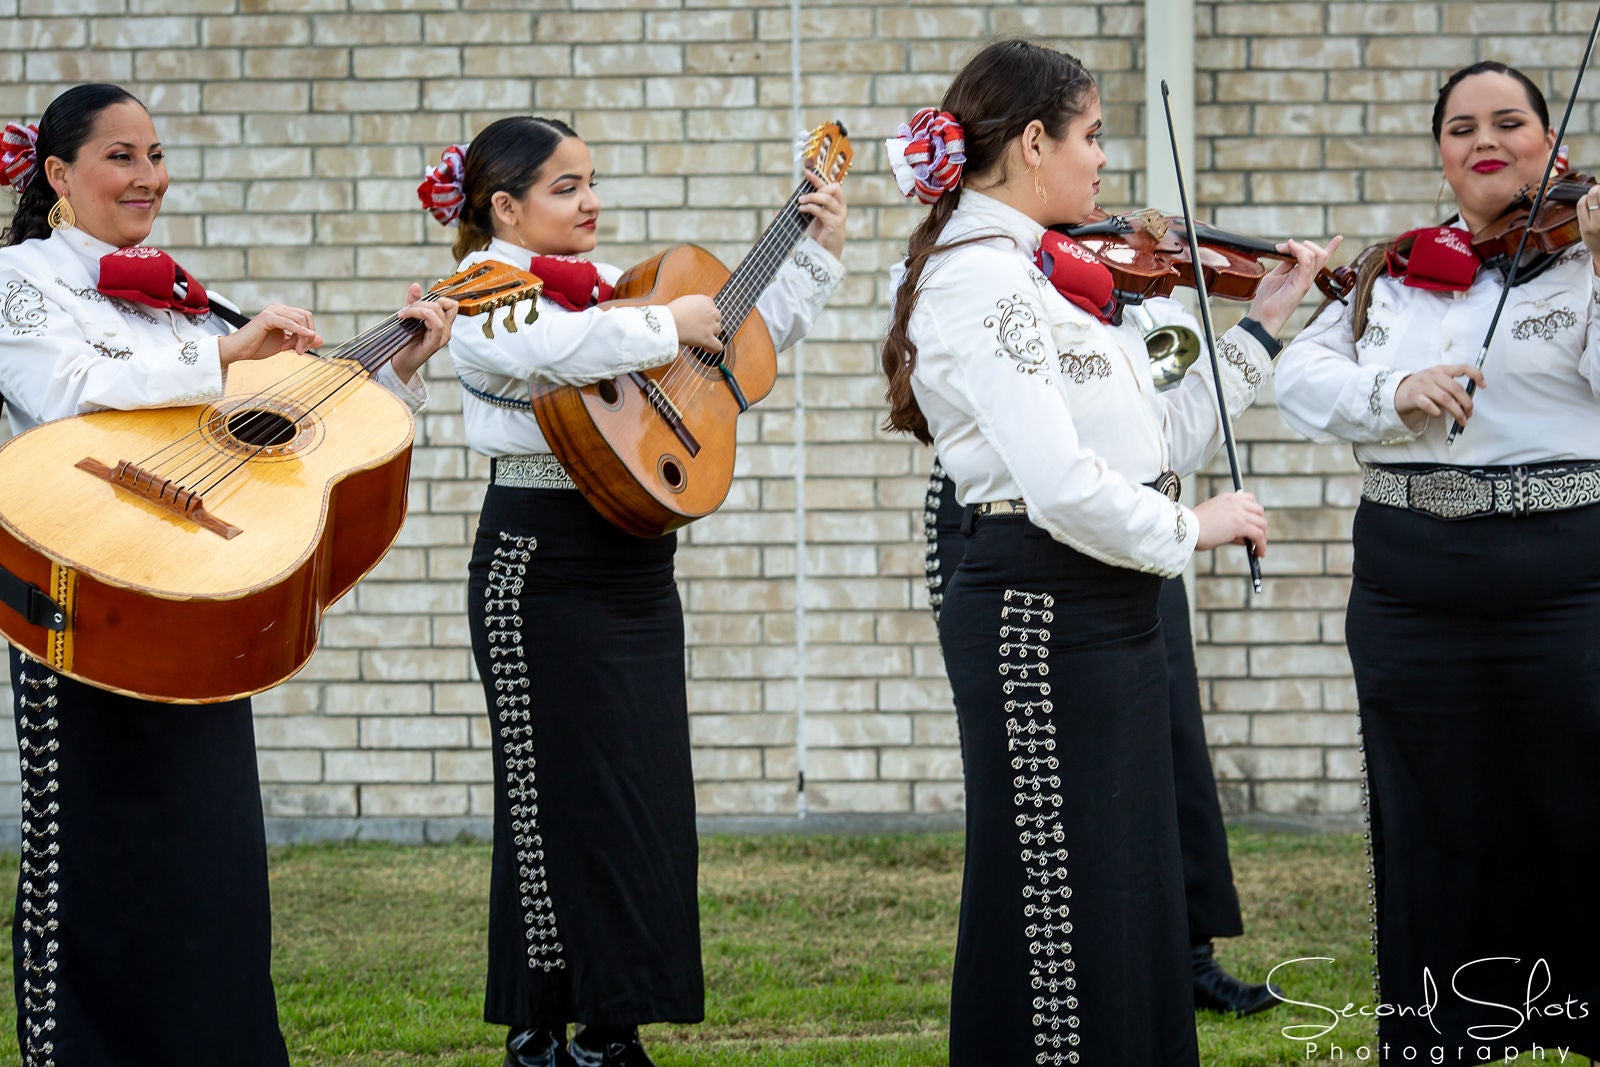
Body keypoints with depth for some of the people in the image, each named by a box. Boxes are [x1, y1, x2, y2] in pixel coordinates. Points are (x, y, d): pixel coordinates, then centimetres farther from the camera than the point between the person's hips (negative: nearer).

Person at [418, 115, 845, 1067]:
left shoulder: (610, 285, 14)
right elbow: (548, 347, -30)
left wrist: (818, 252, 12)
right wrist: (668, 324, -19)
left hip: (636, 571, 7)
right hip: (542, 565, -7)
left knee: (649, 803, 7)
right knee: (563, 798, -5)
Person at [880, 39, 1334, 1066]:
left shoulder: (1037, 274, 14)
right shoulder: (982, 280, -16)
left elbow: (1161, 439, 16)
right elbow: (1061, 486, -25)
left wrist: (1261, 327, 16)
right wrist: (1188, 529, -11)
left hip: (1106, 614, 10)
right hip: (1038, 611, -10)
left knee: (1131, 904, 14)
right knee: (1058, 904, -5)